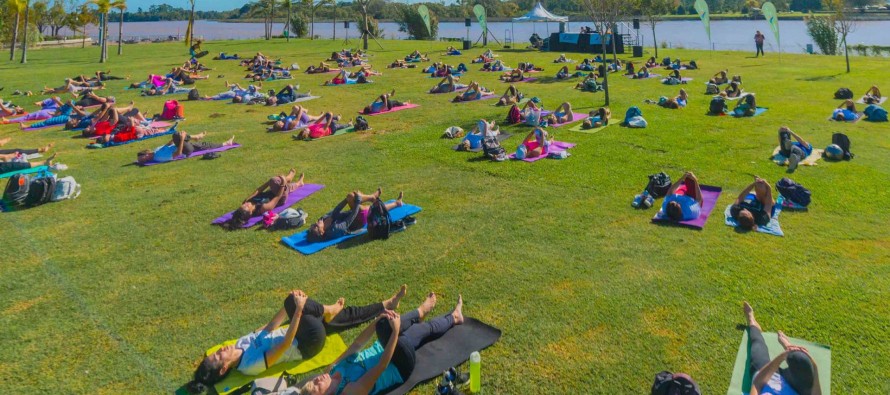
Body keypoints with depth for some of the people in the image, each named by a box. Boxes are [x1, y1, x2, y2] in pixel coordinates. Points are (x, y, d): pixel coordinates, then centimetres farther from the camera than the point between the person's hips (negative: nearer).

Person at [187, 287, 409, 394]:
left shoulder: (240, 345, -1)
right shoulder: (252, 365, -25)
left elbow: (268, 329, 5)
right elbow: (286, 344, -33)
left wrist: (291, 306, -6)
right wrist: (298, 309, -38)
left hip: (299, 333, 8)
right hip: (305, 345, -8)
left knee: (348, 315, 3)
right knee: (293, 303, -27)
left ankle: (387, 305, 21)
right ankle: (331, 311, -1)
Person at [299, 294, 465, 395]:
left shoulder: (332, 369, -12)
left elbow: (357, 344, -12)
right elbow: (381, 367, -39)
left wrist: (379, 319, -22)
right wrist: (396, 331, -42)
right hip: (400, 366, -7)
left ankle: (453, 317, 28)